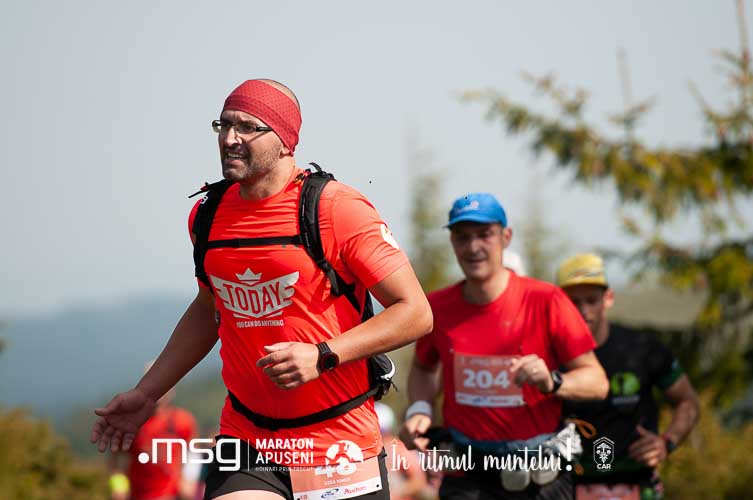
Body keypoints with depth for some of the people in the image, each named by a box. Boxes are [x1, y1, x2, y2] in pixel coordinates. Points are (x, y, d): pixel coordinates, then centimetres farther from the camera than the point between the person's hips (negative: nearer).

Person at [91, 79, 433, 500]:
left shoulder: (337, 208, -12)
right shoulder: (208, 213, 6)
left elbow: (416, 313, -11)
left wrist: (322, 356, -21)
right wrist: (146, 393, 20)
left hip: (340, 445, -4)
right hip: (246, 441, 4)